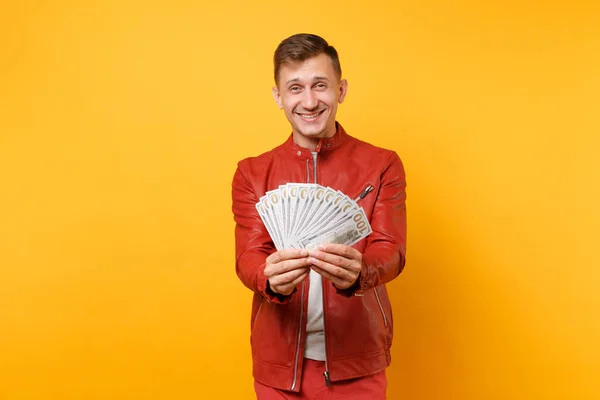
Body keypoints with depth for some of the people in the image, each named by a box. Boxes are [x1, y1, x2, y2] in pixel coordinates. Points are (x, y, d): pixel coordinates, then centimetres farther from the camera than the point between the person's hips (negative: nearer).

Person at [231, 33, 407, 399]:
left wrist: (357, 272, -34)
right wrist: (272, 279, -30)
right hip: (279, 361, 1)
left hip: (358, 360, -1)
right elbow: (248, 258, -7)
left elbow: (391, 251, -12)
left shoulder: (382, 166, -2)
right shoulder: (252, 173, 1)